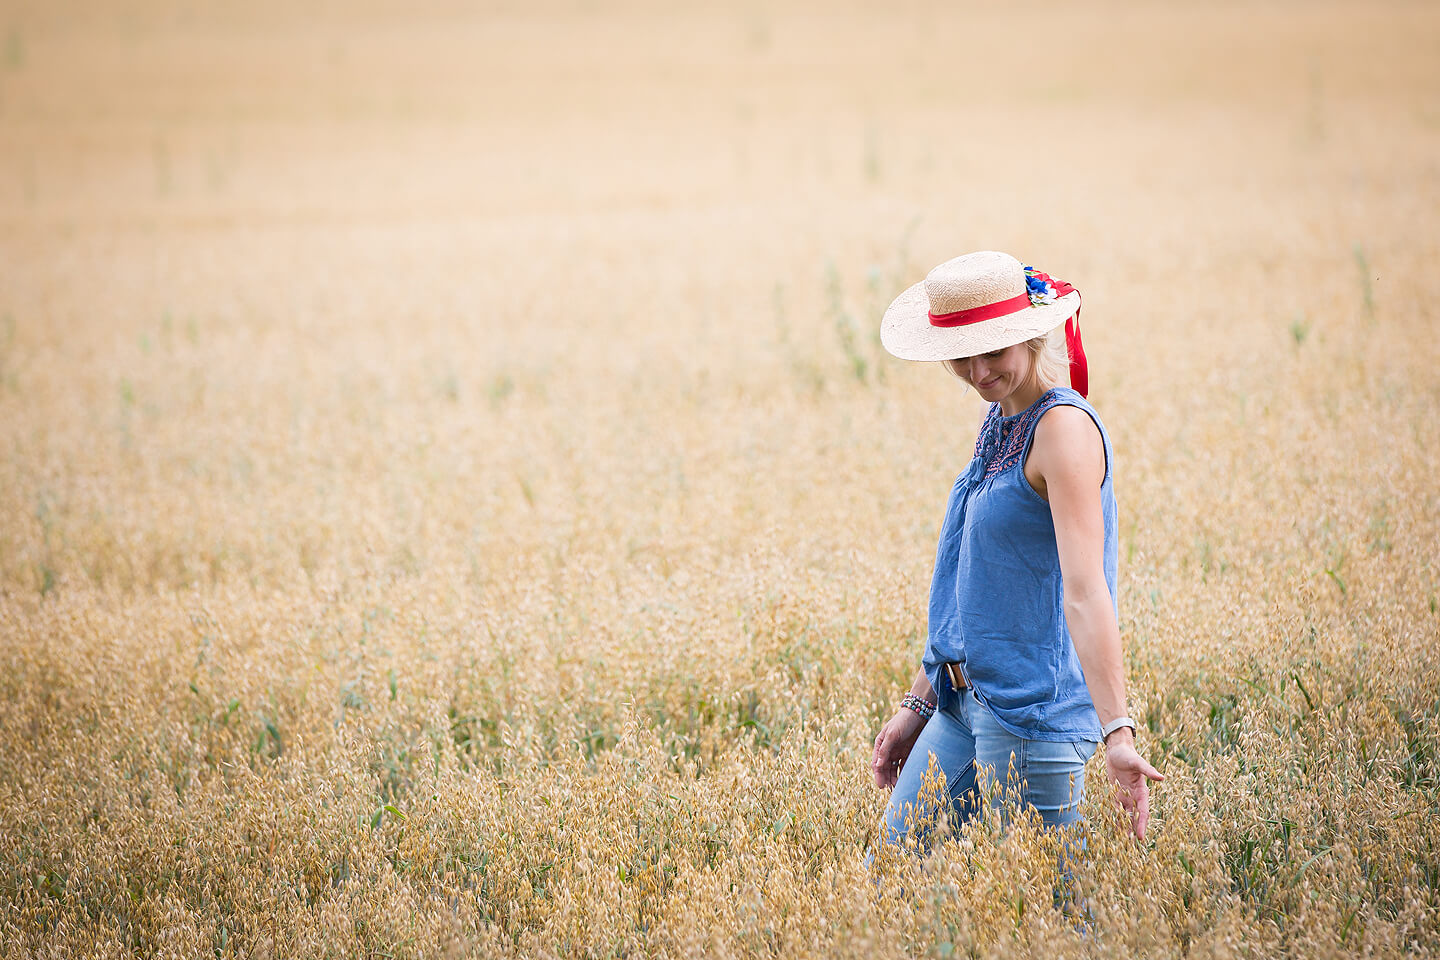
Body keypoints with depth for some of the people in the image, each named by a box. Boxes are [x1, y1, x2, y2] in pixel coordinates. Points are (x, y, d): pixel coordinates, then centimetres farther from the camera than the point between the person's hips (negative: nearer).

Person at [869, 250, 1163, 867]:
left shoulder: (1064, 427, -16)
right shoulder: (1001, 422, 12)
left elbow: (1083, 590, -26)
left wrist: (1117, 732, -32)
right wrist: (918, 705, 19)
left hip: (1034, 717, -9)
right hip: (964, 706, 9)